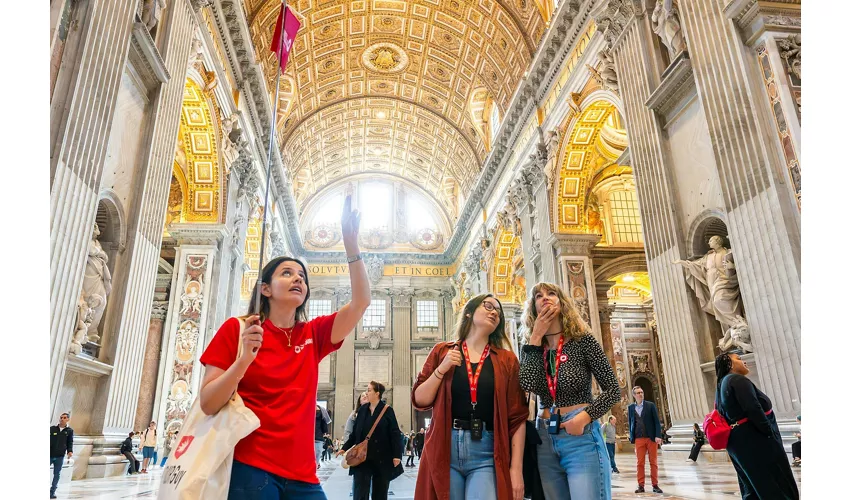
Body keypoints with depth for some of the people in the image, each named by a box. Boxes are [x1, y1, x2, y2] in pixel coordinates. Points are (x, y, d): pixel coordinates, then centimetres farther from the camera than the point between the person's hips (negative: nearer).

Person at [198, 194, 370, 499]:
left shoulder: (313, 335, 9)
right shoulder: (236, 329, -1)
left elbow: (361, 301, -2)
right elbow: (208, 405, -5)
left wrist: (351, 244, -10)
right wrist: (244, 360, -21)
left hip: (302, 475, 4)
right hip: (249, 468, -4)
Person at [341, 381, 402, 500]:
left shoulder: (387, 410, -6)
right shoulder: (363, 409, 6)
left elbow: (395, 433, -8)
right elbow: (355, 432, 12)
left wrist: (397, 455, -14)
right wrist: (345, 448, 10)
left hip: (382, 457, -3)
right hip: (362, 456, 3)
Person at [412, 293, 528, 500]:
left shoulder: (507, 359, 6)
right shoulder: (442, 351, 7)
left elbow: (517, 416, 2)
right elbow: (419, 401, 5)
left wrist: (516, 468, -3)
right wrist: (441, 370, -8)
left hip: (487, 454, 0)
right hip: (444, 450, 1)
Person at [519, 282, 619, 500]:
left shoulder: (582, 340, -4)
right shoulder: (532, 348, 6)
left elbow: (613, 389, -4)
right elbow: (528, 384, -13)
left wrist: (584, 417, -17)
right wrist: (536, 337, -9)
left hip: (582, 437, -4)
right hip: (545, 440, 4)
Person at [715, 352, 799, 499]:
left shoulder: (720, 388, 18)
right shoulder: (738, 380, -11)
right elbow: (753, 409, -21)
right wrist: (771, 434, -16)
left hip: (737, 444, 9)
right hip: (755, 440, -9)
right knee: (779, 488, -2)